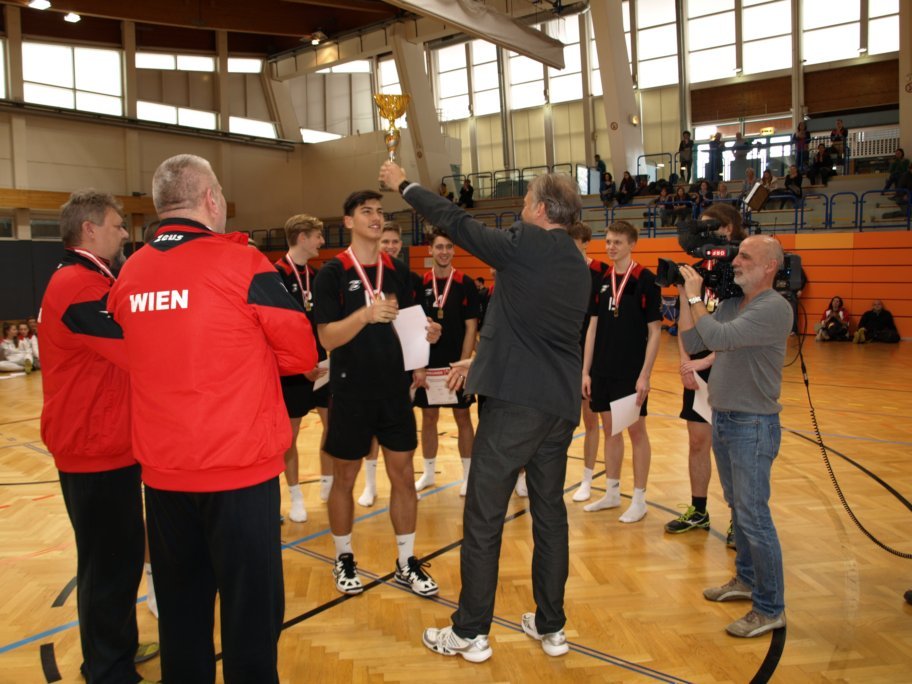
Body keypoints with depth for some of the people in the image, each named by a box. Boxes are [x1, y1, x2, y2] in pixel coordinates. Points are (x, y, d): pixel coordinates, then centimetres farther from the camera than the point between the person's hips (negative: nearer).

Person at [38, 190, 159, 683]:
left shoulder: (82, 282, 16)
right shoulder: (81, 287, -19)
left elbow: (123, 348, 12)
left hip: (101, 442, 11)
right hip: (97, 448, -11)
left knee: (117, 556, 21)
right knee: (109, 563, 1)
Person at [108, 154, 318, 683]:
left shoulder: (129, 274, 4)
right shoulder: (241, 262, -10)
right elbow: (302, 354, -4)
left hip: (162, 469, 5)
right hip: (240, 465, -5)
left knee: (180, 604, 17)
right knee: (250, 605, 7)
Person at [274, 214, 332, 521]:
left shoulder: (316, 275, 10)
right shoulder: (276, 274, -12)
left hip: (321, 364, 7)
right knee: (289, 432, 4)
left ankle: (327, 484, 27)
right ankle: (296, 497, 17)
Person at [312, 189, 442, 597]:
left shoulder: (397, 270, 7)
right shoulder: (332, 272, -7)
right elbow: (326, 337, -14)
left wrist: (425, 334, -7)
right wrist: (366, 313, -29)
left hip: (395, 390, 4)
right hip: (351, 393, -4)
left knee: (403, 474, 8)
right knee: (344, 477, 9)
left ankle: (407, 563, 22)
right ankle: (343, 559, 29)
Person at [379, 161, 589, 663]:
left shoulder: (526, 244, -9)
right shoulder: (577, 263, 14)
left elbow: (455, 223, 0)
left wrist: (405, 185, 15)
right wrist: (480, 360, 26)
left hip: (515, 401, -8)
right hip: (562, 404, 8)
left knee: (483, 517, 3)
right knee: (550, 512, 15)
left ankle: (469, 633, 15)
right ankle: (551, 627, 26)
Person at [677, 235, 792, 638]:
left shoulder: (774, 308, -17)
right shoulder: (730, 304, 9)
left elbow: (718, 338, -29)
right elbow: (692, 343, 6)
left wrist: (695, 296, -18)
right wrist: (685, 298, 0)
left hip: (753, 426, -9)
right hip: (722, 420, 9)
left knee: (753, 516, -4)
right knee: (738, 508, 19)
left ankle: (770, 609, 9)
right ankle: (747, 580, 35)